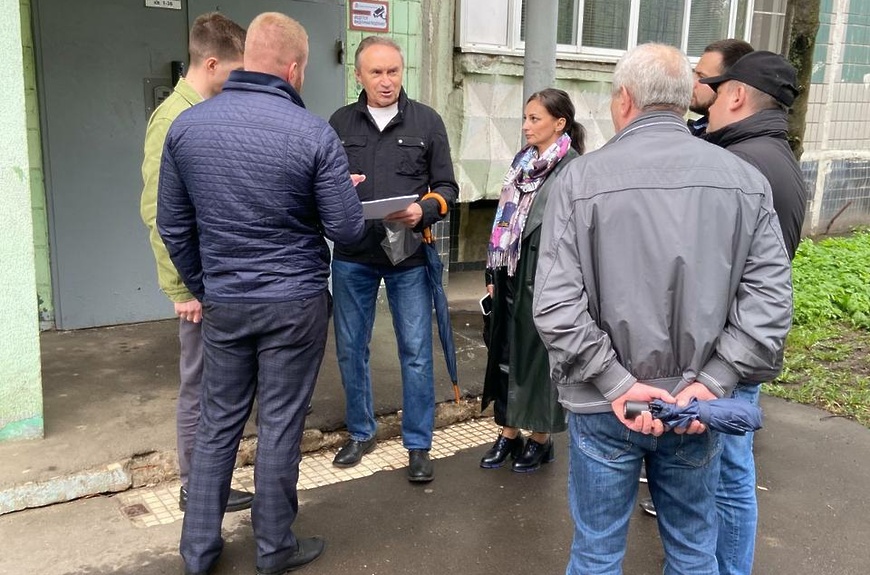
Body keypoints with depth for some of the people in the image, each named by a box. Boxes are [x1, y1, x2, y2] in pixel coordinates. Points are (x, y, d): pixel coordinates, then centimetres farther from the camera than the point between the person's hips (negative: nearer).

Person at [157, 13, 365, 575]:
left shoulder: (186, 124, -2)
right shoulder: (314, 133, -14)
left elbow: (173, 224, 4)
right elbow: (347, 230, -10)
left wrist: (201, 287, 16)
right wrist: (345, 192, 11)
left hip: (223, 303, 4)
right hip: (295, 303, -3)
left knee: (218, 423, 15)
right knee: (280, 426, 8)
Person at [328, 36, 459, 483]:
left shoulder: (427, 121, 3)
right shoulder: (340, 122, 6)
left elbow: (447, 188, 4)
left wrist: (424, 210, -16)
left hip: (408, 256, -2)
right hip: (352, 256, 2)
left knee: (416, 352, 3)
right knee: (351, 349, 11)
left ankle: (418, 445, 18)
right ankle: (360, 433, 31)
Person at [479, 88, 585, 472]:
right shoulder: (523, 160, 12)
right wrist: (493, 274, 12)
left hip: (544, 277, -7)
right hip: (511, 274, 7)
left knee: (538, 354, 4)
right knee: (506, 353, 11)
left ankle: (541, 439, 20)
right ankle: (509, 433, 24)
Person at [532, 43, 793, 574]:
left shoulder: (581, 178, -10)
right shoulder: (746, 180, -1)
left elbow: (556, 304, -17)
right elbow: (770, 300, -6)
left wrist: (617, 384, -13)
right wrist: (711, 382, -8)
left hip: (604, 406, -2)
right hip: (696, 405, 3)